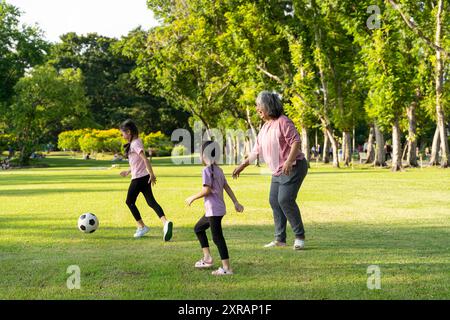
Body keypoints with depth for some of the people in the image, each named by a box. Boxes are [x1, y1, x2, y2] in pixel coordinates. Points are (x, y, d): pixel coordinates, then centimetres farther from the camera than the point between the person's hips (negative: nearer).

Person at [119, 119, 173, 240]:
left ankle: (142, 227, 13)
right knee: (151, 201, 1)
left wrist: (152, 174, -27)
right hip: (145, 176, 9)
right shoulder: (137, 142, 15)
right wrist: (128, 172, 29)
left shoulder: (134, 144, -15)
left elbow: (145, 159, -24)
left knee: (130, 201, 8)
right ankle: (165, 222, -18)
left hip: (138, 178, -9)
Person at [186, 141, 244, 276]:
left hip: (214, 210, -10)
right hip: (218, 208, 10)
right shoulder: (218, 170, 12)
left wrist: (193, 198, -7)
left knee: (217, 237, -8)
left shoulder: (207, 170, -14)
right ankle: (207, 257, 23)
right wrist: (236, 202, 14)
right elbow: (227, 187, 13)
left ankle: (226, 268, -7)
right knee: (198, 228, 23)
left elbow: (207, 190, -20)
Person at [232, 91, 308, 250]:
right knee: (274, 201, 5)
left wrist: (289, 161, -31)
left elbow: (296, 141, -20)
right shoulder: (265, 127, 14)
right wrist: (242, 166, 21)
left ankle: (300, 236, -5)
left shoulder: (283, 121, -13)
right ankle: (280, 239, 12)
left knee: (285, 199, -17)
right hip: (278, 171, 9)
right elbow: (256, 150, 21)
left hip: (294, 167, -9)